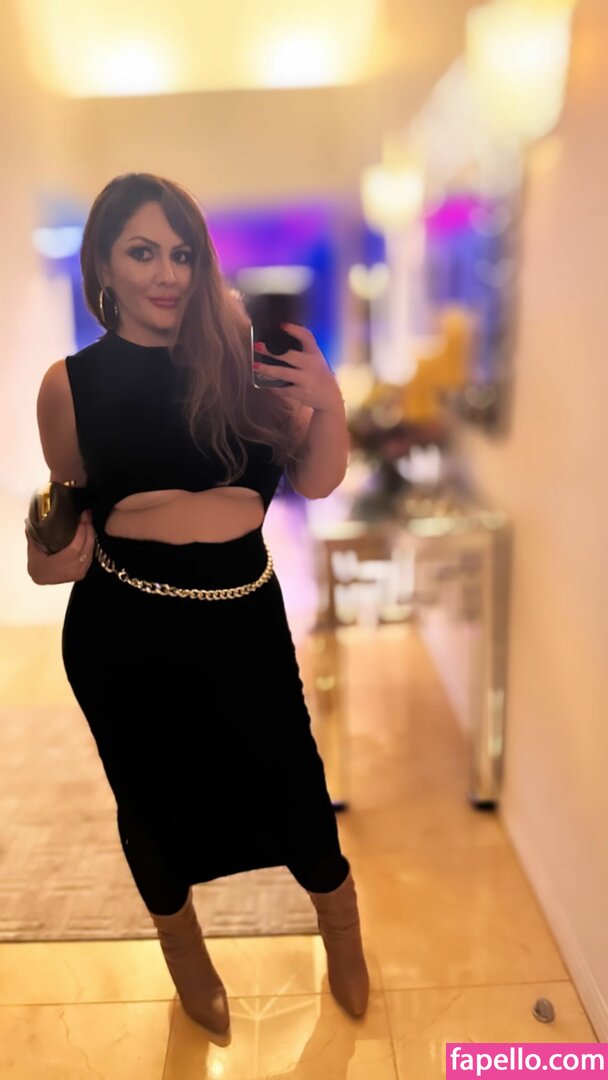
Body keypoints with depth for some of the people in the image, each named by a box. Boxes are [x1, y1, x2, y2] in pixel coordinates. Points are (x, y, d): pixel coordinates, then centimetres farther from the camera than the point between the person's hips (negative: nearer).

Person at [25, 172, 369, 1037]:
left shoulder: (243, 354, -2)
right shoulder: (70, 384, -2)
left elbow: (316, 481, 0)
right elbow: (72, 512, 9)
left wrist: (328, 400, -17)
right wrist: (53, 558, -12)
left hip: (243, 616, 0)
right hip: (123, 632, 0)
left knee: (291, 788, 9)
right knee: (152, 796, 19)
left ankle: (341, 925, 47)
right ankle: (183, 947, 53)